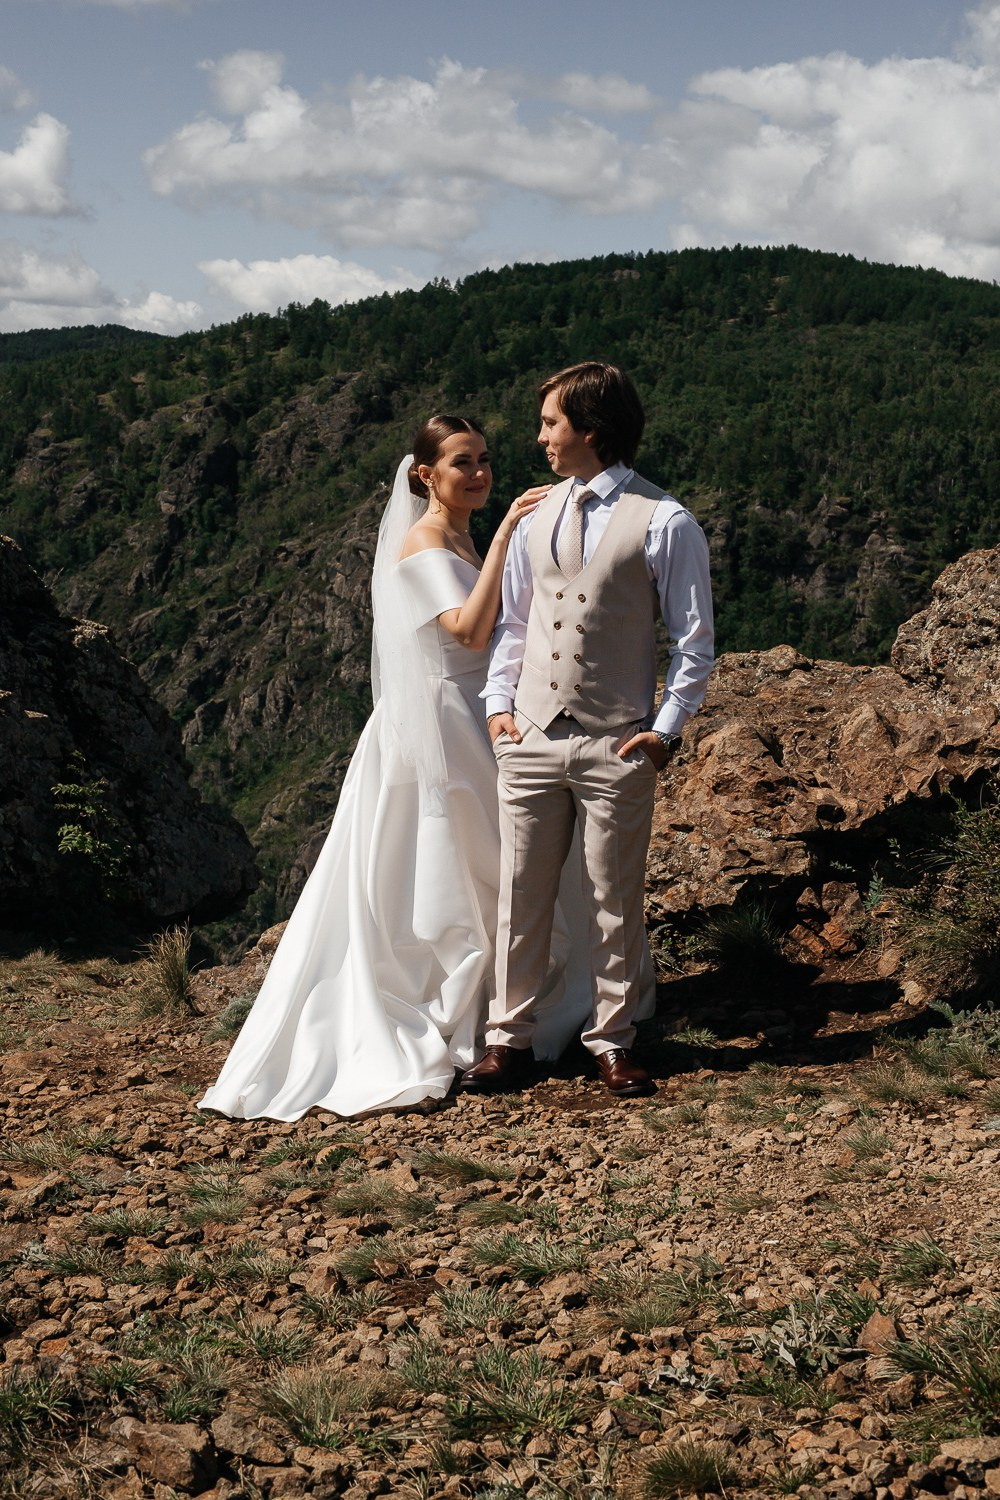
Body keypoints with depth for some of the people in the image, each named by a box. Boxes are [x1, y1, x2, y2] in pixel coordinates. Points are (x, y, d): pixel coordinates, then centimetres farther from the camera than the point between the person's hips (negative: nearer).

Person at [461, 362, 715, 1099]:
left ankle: (613, 1043, 19)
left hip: (616, 746, -4)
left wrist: (666, 729, -9)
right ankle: (510, 1038, 17)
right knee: (522, 894, 7)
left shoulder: (666, 524, -6)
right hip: (531, 737, 4)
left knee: (615, 902, 6)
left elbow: (694, 641, -3)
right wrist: (499, 702, 7)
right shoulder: (537, 517, 10)